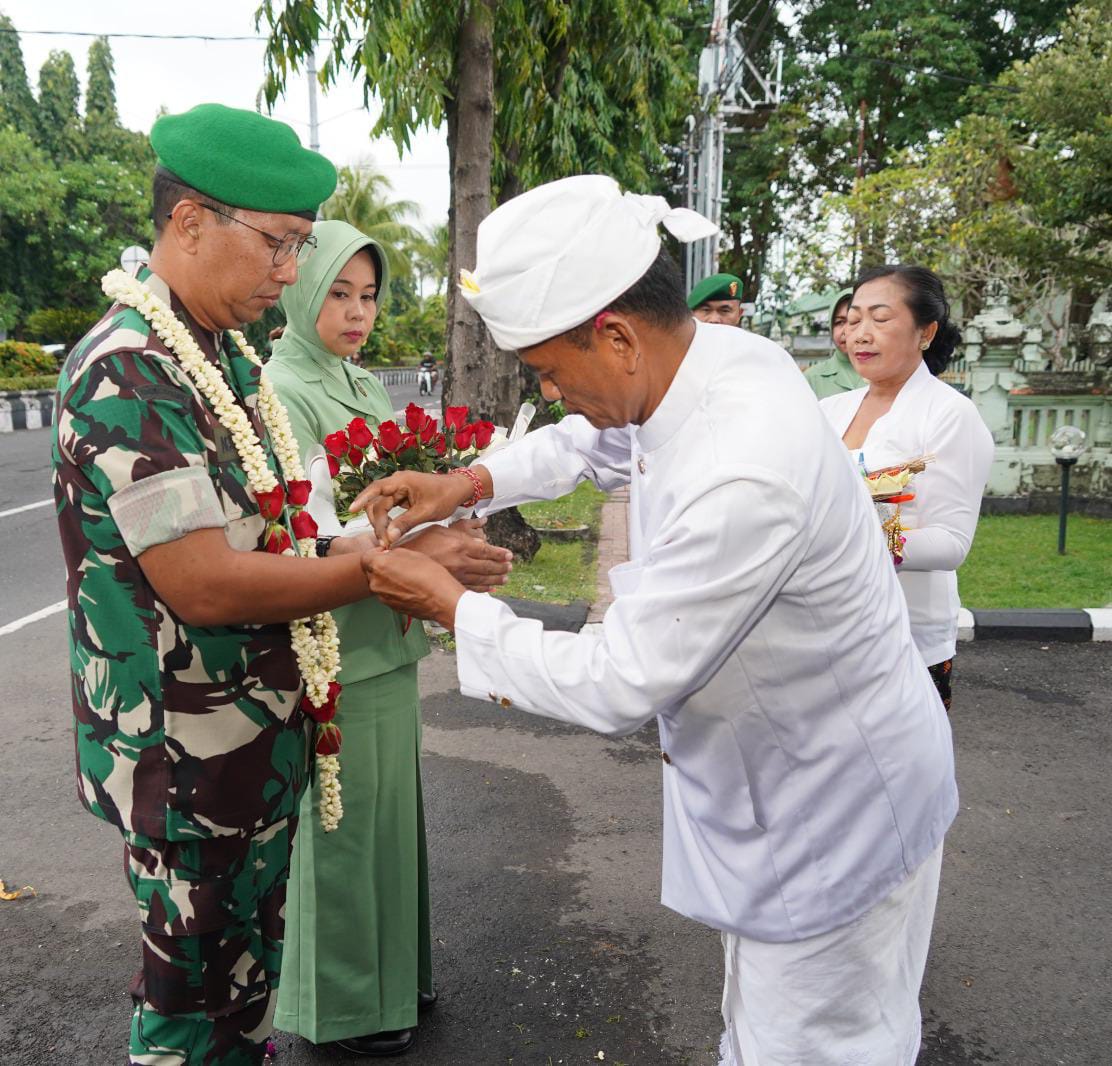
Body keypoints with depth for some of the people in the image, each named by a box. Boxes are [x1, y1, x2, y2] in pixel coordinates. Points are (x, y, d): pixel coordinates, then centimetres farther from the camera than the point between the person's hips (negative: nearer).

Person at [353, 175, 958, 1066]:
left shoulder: (744, 478, -37)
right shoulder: (705, 358, -9)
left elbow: (617, 689, -29)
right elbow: (597, 441, 13)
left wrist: (451, 606, -17)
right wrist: (468, 483, 0)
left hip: (834, 809, -8)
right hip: (771, 776, 8)